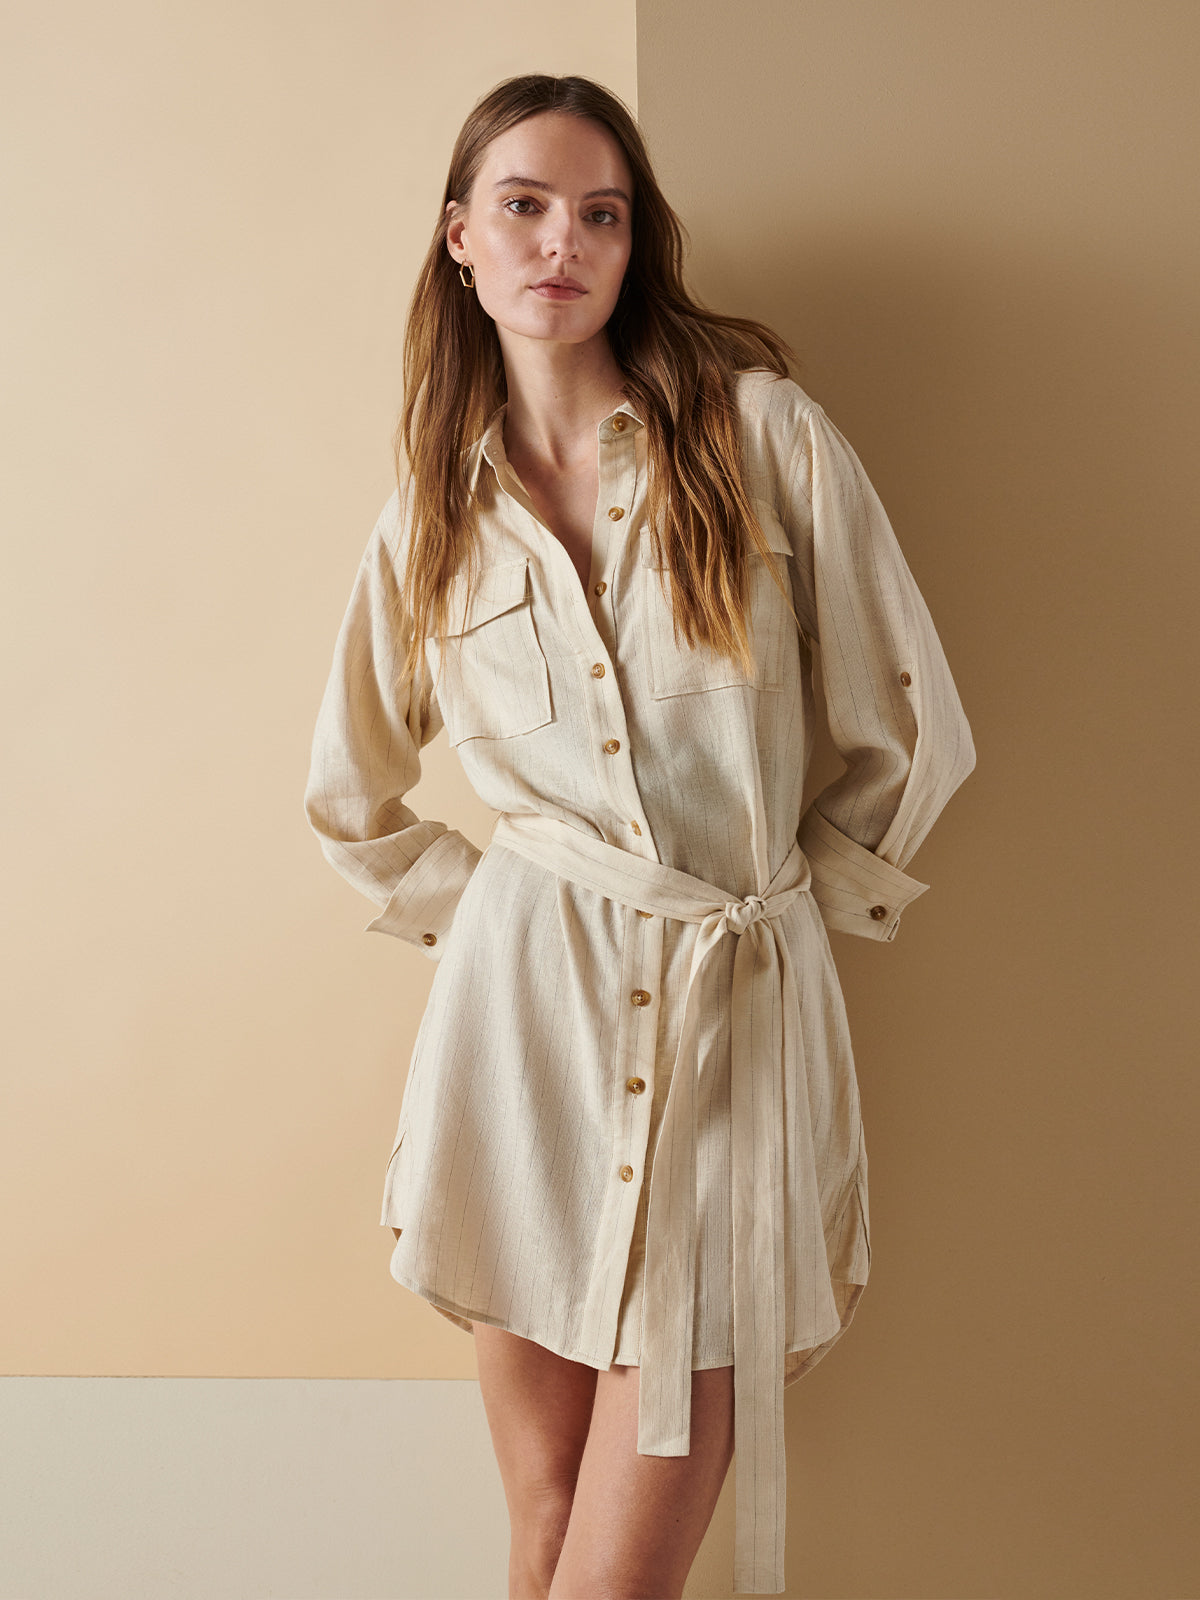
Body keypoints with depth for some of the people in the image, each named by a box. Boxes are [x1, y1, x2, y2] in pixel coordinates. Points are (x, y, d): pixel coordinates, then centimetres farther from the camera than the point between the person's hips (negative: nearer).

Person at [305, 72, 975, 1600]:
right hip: (528, 1012, 2)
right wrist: (487, 914, 12)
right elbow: (353, 801, 21)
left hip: (740, 1011, -2)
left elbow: (913, 733, 5)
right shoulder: (435, 511, 9)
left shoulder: (761, 428, 0)